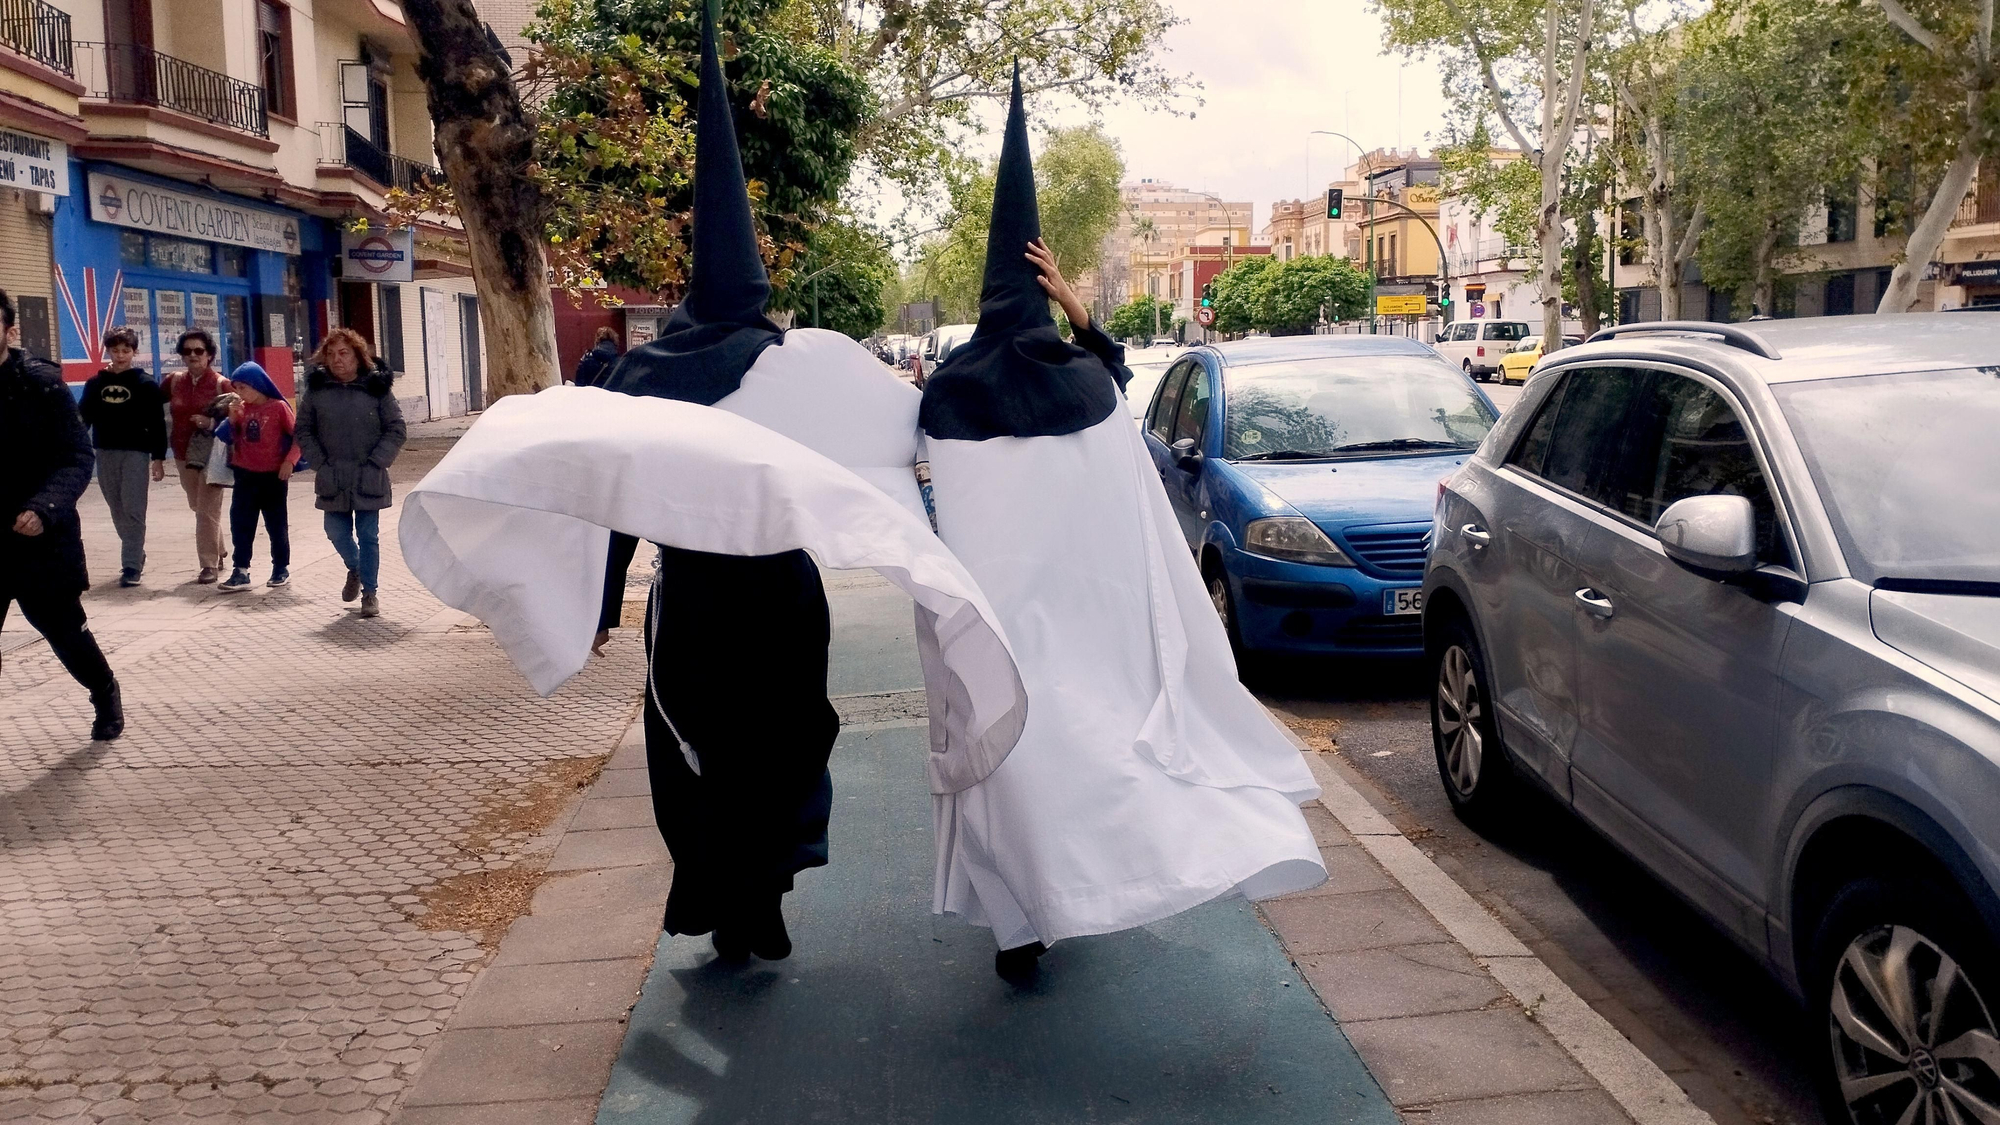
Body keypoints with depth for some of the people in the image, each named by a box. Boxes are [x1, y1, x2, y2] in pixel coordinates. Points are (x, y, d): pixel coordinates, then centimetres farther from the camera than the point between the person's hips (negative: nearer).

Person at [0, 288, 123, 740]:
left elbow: (77, 458, -13)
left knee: (65, 630, 10)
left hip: (41, 539, -3)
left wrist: (45, 507, -29)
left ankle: (105, 692, 37)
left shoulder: (42, 383, -9)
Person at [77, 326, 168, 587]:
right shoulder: (95, 384, 9)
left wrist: (158, 458, -7)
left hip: (136, 453, -4)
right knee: (118, 511, 10)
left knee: (133, 510, -7)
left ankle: (131, 566, -7)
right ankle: (136, 554, 25)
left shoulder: (145, 385, 0)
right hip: (105, 453, 4)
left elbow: (157, 423, -2)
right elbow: (83, 417, 7)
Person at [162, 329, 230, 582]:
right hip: (184, 455, 5)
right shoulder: (175, 381, 7)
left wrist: (211, 423, -20)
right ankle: (218, 554, 28)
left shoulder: (220, 384, -6)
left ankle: (209, 564, -2)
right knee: (198, 507, 14)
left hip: (212, 455, -5)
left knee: (207, 511, -7)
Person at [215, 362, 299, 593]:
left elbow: (297, 436, -7)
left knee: (276, 524, 7)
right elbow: (229, 438, 6)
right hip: (245, 475, 4)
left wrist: (289, 461, -15)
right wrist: (232, 419, -9)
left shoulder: (279, 407, -8)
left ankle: (281, 569, 19)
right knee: (240, 524, 2)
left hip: (273, 476, -4)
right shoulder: (241, 409, 5)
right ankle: (241, 571, 6)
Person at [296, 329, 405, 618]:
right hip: (332, 481, 3)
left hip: (368, 480, -2)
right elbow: (304, 430, 8)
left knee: (368, 536, 1)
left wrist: (375, 463, -10)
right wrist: (320, 464, -3)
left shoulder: (376, 388, -3)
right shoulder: (317, 390, 3)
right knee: (337, 532, 9)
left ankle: (369, 592, 14)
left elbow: (397, 430, -3)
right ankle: (354, 569, 40)